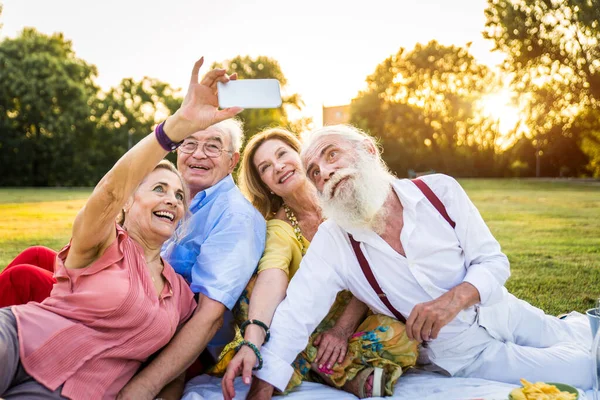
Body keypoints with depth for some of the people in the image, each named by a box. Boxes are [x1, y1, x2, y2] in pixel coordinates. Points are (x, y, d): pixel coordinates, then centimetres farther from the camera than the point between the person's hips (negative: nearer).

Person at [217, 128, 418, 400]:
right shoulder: (278, 227, -7)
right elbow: (272, 278, -27)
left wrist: (344, 328, -22)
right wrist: (252, 342, -45)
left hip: (359, 317, -2)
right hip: (311, 324, 2)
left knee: (400, 336, -33)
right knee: (252, 293, -26)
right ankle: (351, 376, -24)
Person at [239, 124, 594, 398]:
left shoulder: (439, 190, -14)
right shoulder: (331, 243, -17)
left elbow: (494, 262, -10)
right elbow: (294, 319, -21)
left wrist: (454, 299, -30)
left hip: (508, 314, 2)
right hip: (465, 353, -2)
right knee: (582, 370, -13)